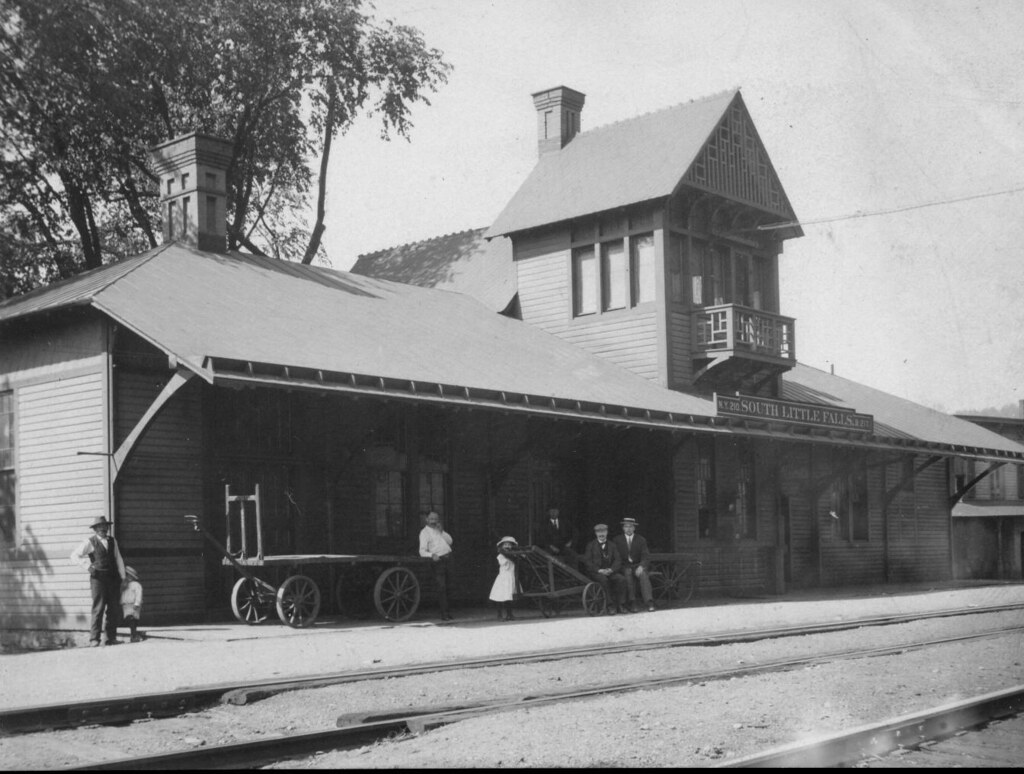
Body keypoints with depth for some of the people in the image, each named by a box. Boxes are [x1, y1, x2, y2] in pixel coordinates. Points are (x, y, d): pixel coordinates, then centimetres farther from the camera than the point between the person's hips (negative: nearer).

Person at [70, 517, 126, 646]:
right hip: (98, 577, -5)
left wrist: (123, 577, 11)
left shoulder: (112, 541, 16)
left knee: (114, 609, 3)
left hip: (113, 578, 5)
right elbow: (75, 555, 1)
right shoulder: (90, 542, 2)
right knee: (98, 609, -9)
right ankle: (94, 639, -6)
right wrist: (88, 566, -11)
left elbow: (118, 559, 17)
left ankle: (111, 638, 9)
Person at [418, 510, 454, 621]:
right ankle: (444, 613, -8)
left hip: (448, 558, 6)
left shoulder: (439, 530, 19)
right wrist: (432, 555, -26)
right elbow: (422, 551, -8)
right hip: (438, 561, -6)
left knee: (447, 587, 7)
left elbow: (450, 541, 11)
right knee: (442, 587, -10)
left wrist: (441, 531, -1)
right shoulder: (424, 532, -1)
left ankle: (446, 611, 15)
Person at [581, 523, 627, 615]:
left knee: (621, 579, -26)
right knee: (604, 580, -35)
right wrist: (599, 570, -16)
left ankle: (619, 604, -20)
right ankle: (610, 606, -32)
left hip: (610, 571, 3)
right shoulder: (591, 545, 9)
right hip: (595, 572, -3)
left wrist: (611, 569, -13)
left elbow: (618, 560, 8)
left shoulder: (612, 545, 17)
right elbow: (587, 561, -2)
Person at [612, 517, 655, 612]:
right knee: (628, 574, -34)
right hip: (624, 567, 0)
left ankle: (649, 602, -39)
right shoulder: (617, 540, 10)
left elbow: (646, 556, -1)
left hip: (638, 566, 1)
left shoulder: (641, 539, 9)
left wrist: (641, 566, -20)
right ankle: (632, 603, -33)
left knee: (643, 574, -32)